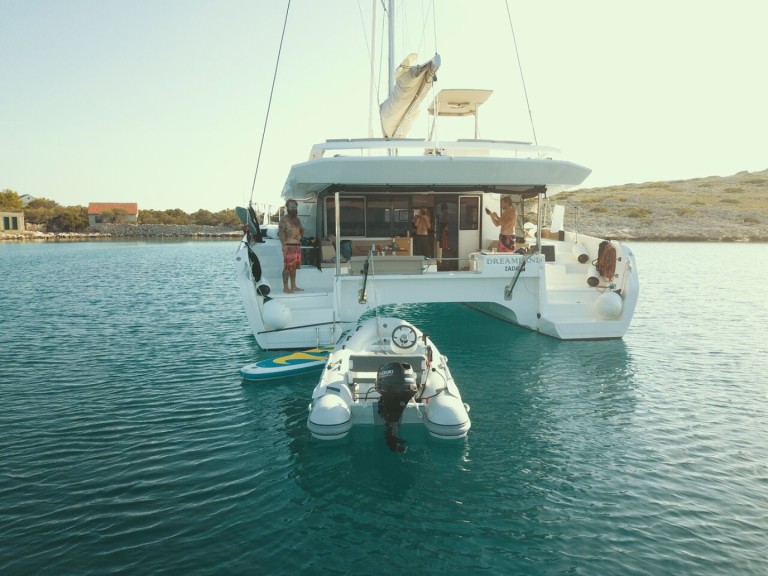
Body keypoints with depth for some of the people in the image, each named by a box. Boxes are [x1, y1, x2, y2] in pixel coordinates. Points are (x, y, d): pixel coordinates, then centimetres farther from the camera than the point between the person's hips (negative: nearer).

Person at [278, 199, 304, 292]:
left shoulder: (297, 219, 20)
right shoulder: (284, 219, -4)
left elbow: (301, 231, 30)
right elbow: (280, 232, -13)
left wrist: (301, 231, 4)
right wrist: (284, 245, -23)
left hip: (297, 246, 8)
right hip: (289, 246, -8)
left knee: (294, 267, 11)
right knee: (287, 267, -8)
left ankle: (293, 286, 16)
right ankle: (285, 287, -5)